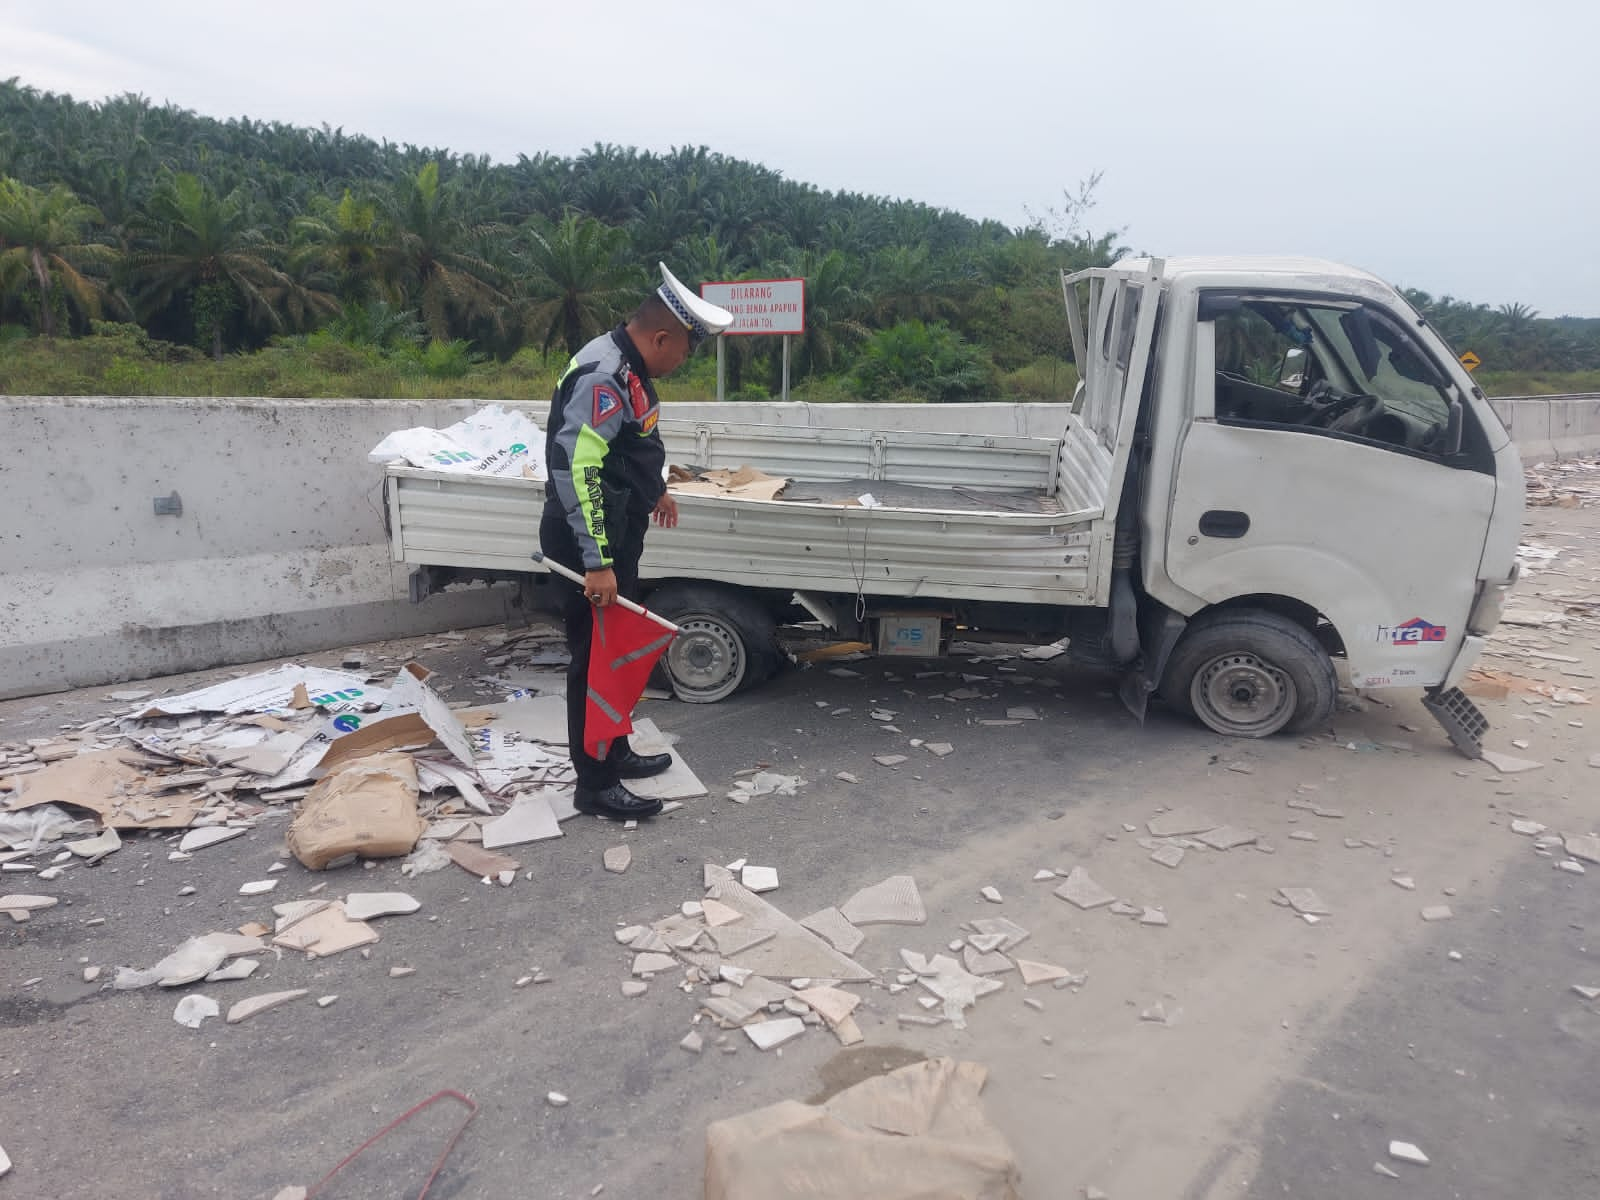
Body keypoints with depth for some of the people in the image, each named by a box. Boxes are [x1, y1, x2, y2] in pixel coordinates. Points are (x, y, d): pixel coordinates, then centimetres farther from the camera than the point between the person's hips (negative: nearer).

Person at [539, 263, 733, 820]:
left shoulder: (630, 368, 10)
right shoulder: (601, 375, -23)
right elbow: (576, 467, -30)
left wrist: (655, 489, 40)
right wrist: (597, 562, -31)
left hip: (615, 533, 10)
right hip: (588, 543, -10)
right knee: (595, 657, -2)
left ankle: (615, 753, 34)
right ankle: (595, 785, 9)